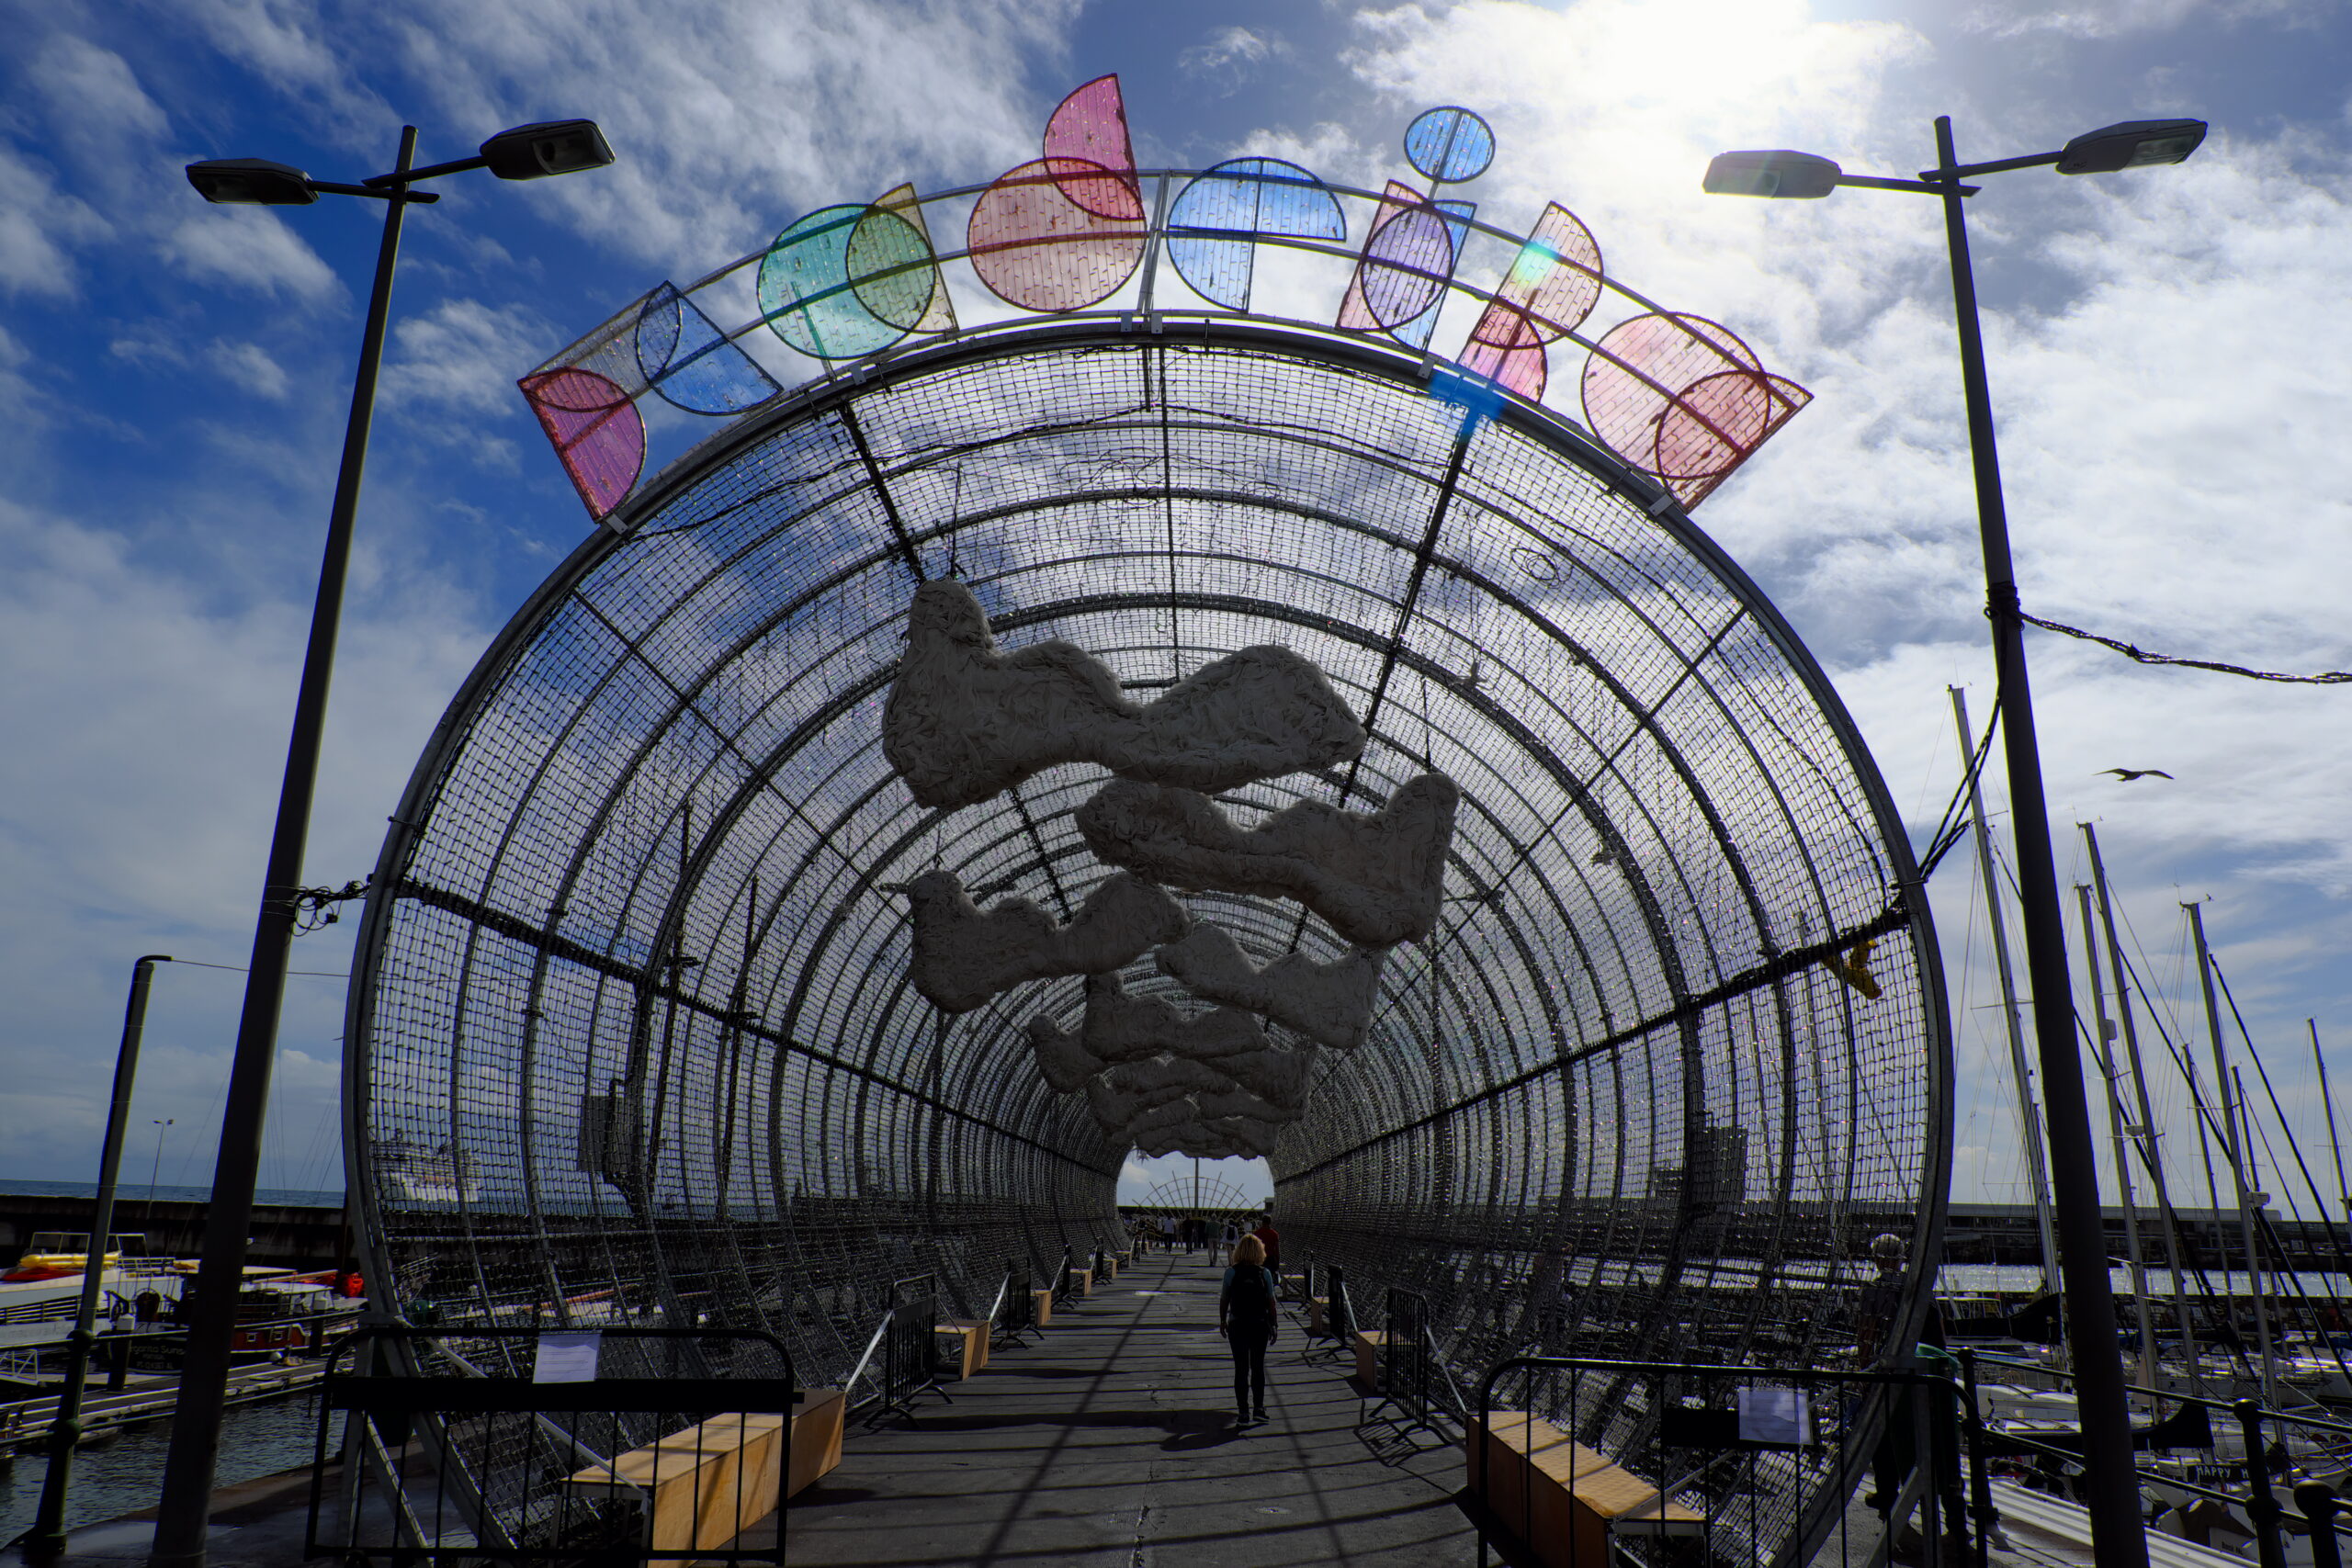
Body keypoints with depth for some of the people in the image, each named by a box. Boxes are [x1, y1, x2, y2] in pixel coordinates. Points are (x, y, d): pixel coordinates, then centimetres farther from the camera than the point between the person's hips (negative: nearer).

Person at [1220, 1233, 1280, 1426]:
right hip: (1260, 1325, 1)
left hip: (1237, 1326, -1)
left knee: (1241, 1368, 7)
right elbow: (1271, 1302, -4)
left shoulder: (1231, 1272, -9)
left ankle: (1243, 1413, 9)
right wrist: (1274, 1326, 7)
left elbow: (1224, 1299, -2)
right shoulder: (1264, 1273, -8)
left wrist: (1222, 1321, 12)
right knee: (1258, 1367, 16)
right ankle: (1258, 1408, 17)